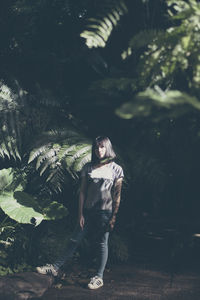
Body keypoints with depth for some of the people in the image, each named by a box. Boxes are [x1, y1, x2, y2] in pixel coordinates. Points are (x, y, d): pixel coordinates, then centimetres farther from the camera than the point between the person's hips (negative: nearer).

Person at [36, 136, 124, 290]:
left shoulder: (116, 169, -2)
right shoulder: (88, 168, 6)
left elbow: (117, 195, -2)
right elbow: (82, 192, 5)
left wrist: (114, 216, -5)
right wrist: (81, 213, 1)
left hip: (105, 212, -3)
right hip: (88, 211, 3)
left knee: (101, 243, 3)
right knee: (75, 239, 7)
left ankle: (99, 277, 13)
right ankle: (56, 267, 15)